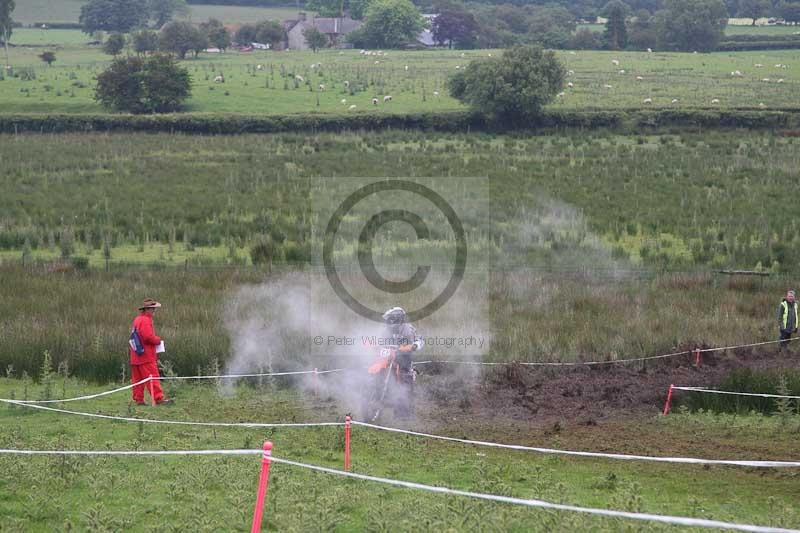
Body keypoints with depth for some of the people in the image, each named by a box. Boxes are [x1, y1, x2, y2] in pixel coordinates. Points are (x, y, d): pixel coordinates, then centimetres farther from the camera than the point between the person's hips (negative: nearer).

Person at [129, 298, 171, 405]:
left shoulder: (137, 320, 18)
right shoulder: (145, 320, -14)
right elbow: (148, 336, -22)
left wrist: (155, 339, 10)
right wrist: (158, 340, -5)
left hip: (135, 356, 10)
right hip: (146, 356, -10)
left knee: (137, 379, 8)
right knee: (153, 377, -10)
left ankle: (138, 399, 9)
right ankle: (159, 398, -13)